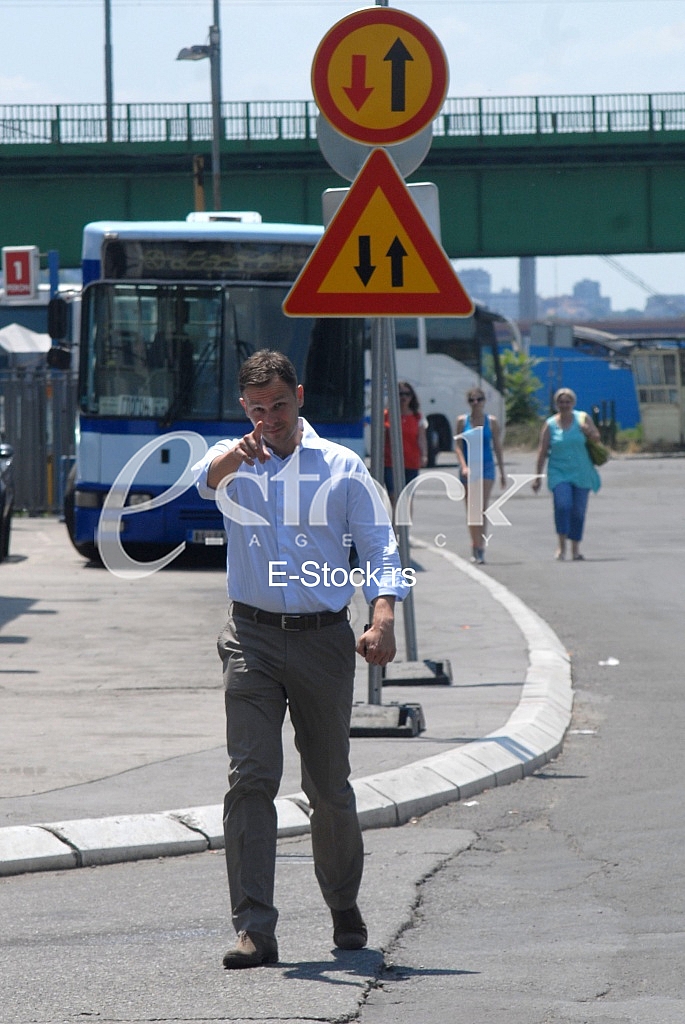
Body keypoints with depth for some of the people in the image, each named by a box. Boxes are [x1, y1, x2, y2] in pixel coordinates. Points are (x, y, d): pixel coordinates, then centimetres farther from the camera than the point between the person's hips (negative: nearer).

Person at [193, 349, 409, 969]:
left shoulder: (343, 469, 7)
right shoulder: (235, 463, 7)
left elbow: (380, 549, 3)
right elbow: (205, 478, -17)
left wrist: (383, 618, -15)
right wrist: (233, 456, -41)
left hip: (324, 640, 1)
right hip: (253, 639, 0)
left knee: (330, 787, 9)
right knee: (251, 779, -13)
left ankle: (345, 909, 31)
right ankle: (254, 929, -17)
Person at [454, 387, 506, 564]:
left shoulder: (491, 422, 4)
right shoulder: (462, 421, 4)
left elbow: (497, 448, 8)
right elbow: (458, 446, 0)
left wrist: (502, 472, 8)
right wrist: (464, 466, -14)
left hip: (486, 467, -1)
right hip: (468, 468, 1)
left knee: (481, 509, -12)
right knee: (470, 509, 5)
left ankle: (480, 549, -15)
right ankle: (476, 546, 16)